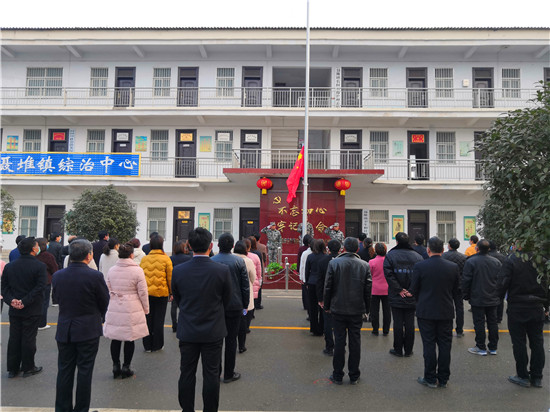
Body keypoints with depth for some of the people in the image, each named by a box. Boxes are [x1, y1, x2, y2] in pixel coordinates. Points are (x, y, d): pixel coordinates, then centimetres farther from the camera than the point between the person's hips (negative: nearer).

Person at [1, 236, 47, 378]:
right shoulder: (39, 266, -14)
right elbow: (39, 288, -20)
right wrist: (25, 302, -15)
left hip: (14, 310, 5)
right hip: (32, 310, -5)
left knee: (14, 338, 14)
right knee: (29, 339, 6)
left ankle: (12, 368, 23)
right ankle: (28, 368, 18)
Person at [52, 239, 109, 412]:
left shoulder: (57, 276, -3)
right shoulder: (95, 276, -17)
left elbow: (58, 298, 8)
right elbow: (104, 302, -6)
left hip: (64, 330, 4)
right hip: (88, 331, -4)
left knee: (64, 371, 15)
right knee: (84, 371, 8)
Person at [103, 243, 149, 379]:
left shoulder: (111, 270, 2)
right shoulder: (137, 270, -10)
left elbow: (107, 290, 10)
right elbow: (143, 293, -6)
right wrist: (146, 309, 6)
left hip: (114, 309, 4)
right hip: (132, 310, -4)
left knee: (115, 338, 12)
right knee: (129, 339, 8)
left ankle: (115, 367, 21)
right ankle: (125, 368, 15)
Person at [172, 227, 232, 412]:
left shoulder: (178, 270, -11)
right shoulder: (223, 270, -16)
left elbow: (177, 299, 4)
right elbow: (227, 301, -2)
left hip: (187, 331, 2)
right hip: (213, 332, -1)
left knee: (187, 373, 15)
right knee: (211, 374, 11)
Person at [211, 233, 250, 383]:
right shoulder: (239, 262, -9)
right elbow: (245, 286, -4)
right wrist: (245, 305, 7)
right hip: (234, 306, -1)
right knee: (231, 340, 8)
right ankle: (228, 374, 17)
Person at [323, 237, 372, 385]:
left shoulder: (334, 263, -8)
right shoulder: (364, 265, -2)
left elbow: (328, 287, -6)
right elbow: (368, 289, 1)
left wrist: (326, 306, 6)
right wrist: (366, 308, 12)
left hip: (338, 309, -1)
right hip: (357, 310, 2)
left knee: (339, 341, 7)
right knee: (355, 342, 10)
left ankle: (337, 375, 16)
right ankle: (354, 376, 20)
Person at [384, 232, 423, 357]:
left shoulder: (390, 255, -6)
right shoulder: (417, 256, 1)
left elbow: (388, 274, -15)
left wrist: (399, 290, -11)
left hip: (396, 297, -2)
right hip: (411, 298, 2)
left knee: (398, 323, 6)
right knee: (410, 323, 10)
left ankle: (398, 349, 15)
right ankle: (408, 350, 20)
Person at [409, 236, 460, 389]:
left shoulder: (419, 266, -12)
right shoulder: (453, 267, -4)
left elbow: (413, 290, -6)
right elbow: (457, 291, 4)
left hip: (426, 312, -2)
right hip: (446, 312, 3)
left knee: (429, 345, 6)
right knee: (445, 345, 11)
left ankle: (430, 378, 14)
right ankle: (443, 379, 21)